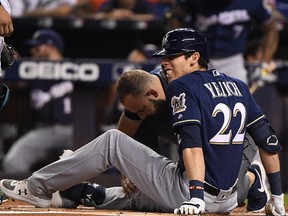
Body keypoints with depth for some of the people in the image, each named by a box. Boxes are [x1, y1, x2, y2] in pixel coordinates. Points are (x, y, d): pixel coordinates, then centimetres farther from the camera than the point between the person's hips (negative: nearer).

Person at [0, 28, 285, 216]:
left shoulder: (183, 87, -6)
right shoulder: (238, 87, 15)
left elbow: (192, 143, -19)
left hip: (186, 190, -7)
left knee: (112, 141, 3)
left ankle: (38, 187, 6)